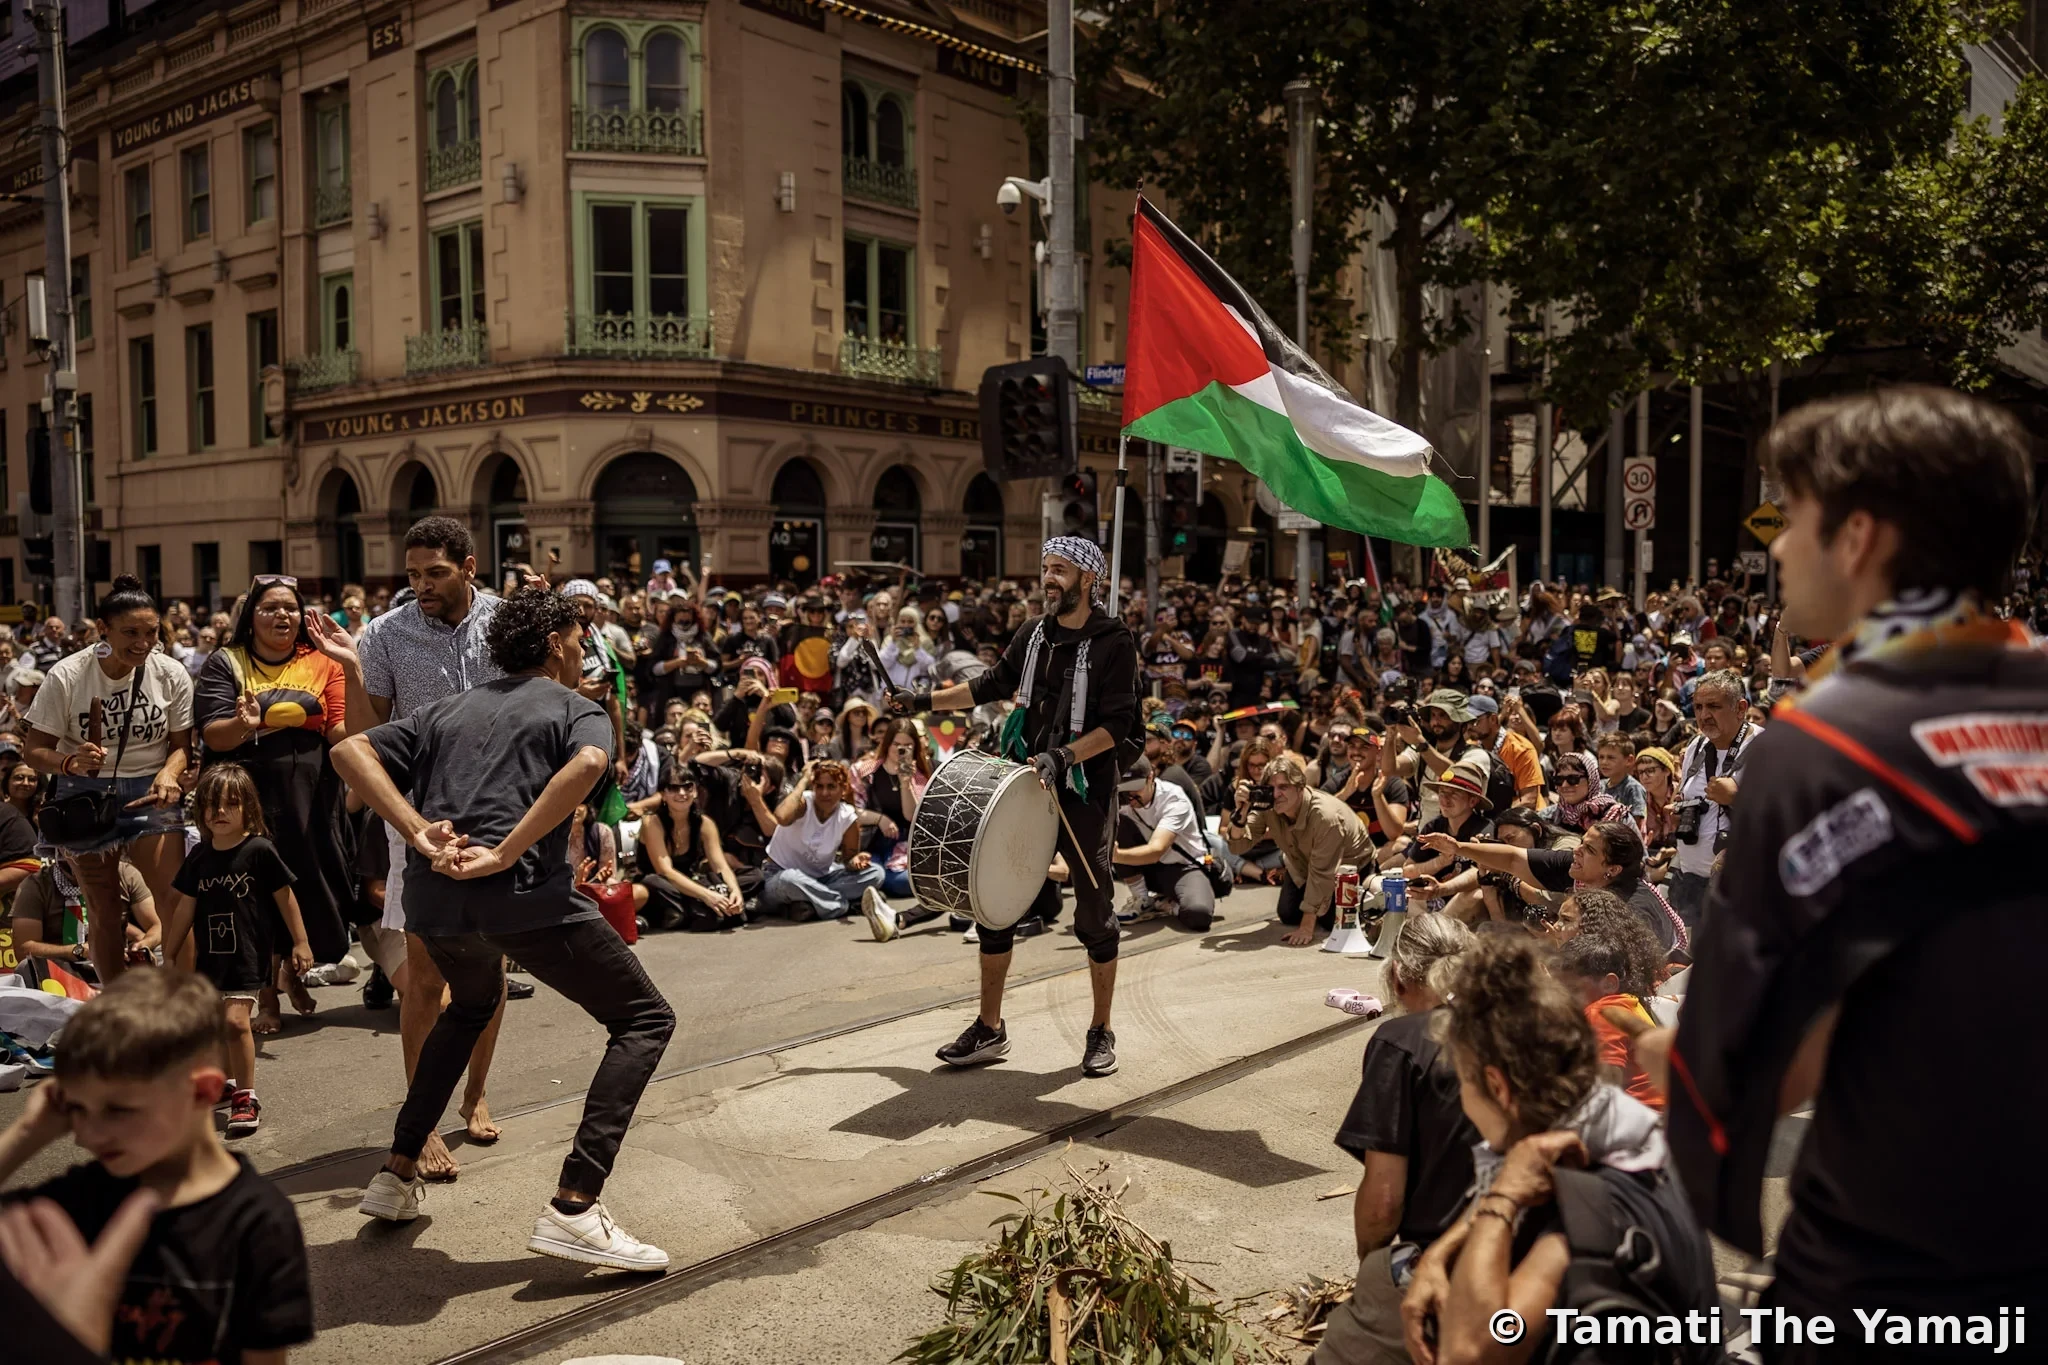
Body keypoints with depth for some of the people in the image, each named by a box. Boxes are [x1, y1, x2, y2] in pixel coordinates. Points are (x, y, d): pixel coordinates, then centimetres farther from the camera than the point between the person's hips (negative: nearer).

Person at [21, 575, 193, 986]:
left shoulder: (171, 674, -7)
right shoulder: (66, 675, -11)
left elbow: (182, 744, 0)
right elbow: (36, 750, -7)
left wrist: (170, 773, -21)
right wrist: (70, 762, -28)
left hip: (151, 792, 0)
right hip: (85, 795, 0)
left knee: (177, 903, -11)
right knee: (104, 910, 7)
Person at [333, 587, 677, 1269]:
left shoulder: (449, 710, 25)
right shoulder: (577, 708, 9)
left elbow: (349, 751, 11)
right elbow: (589, 763, -16)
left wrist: (418, 831, 1)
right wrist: (505, 853, -16)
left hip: (432, 899, 6)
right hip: (526, 894, -6)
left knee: (471, 1006, 37)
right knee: (645, 1019, 5)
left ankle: (398, 1174, 34)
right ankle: (573, 1207, -7)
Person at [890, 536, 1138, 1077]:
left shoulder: (1114, 642, -9)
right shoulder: (1033, 634, 8)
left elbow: (1117, 725, -15)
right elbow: (992, 685, 20)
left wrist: (1062, 757, -26)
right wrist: (926, 700, 15)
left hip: (1084, 792, -5)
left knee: (1094, 912, 4)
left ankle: (1101, 1032, 20)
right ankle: (989, 1028, 18)